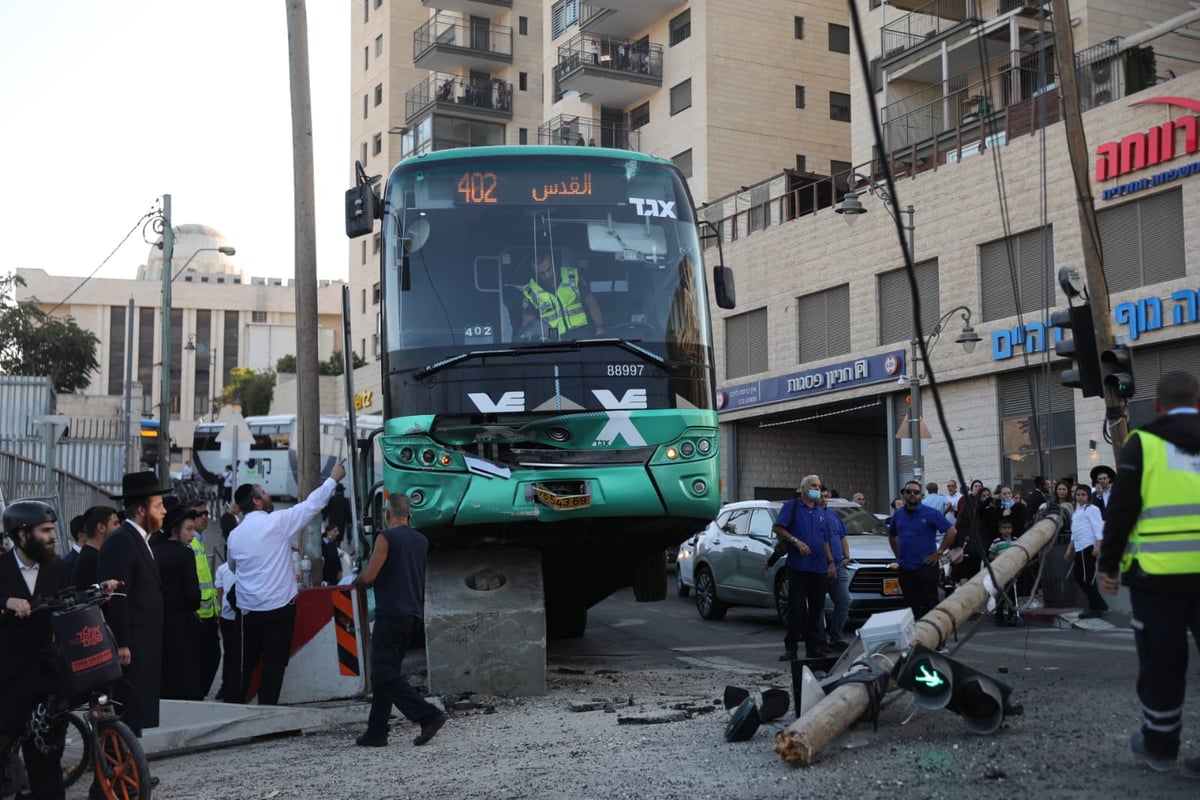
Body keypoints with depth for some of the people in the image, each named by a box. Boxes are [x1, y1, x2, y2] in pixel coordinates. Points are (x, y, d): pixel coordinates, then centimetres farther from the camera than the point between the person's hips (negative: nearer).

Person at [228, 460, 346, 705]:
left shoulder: (235, 535, 4)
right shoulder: (277, 522, -11)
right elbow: (311, 504, -5)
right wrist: (333, 478, 7)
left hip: (248, 609, 5)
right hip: (279, 607, -5)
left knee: (246, 663, 14)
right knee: (274, 664, 0)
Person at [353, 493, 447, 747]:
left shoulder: (386, 537, -10)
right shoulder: (421, 540, 12)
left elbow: (369, 576, -14)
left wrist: (356, 580, 7)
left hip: (391, 614, -8)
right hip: (414, 614, 8)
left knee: (385, 674, -5)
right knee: (385, 673, 13)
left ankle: (428, 715, -14)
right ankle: (376, 732, 13)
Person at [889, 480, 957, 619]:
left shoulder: (931, 513, -6)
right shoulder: (898, 515, 10)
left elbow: (952, 531, -8)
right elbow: (892, 536, 26)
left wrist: (939, 552, -9)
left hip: (926, 566, -5)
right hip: (904, 567, 5)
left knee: (930, 603, -4)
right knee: (911, 604, 10)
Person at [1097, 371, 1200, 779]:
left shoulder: (1143, 444, -1)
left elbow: (1120, 511, -4)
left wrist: (1108, 564, 3)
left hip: (1159, 573, -2)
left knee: (1161, 661, 9)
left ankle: (1159, 746, 20)